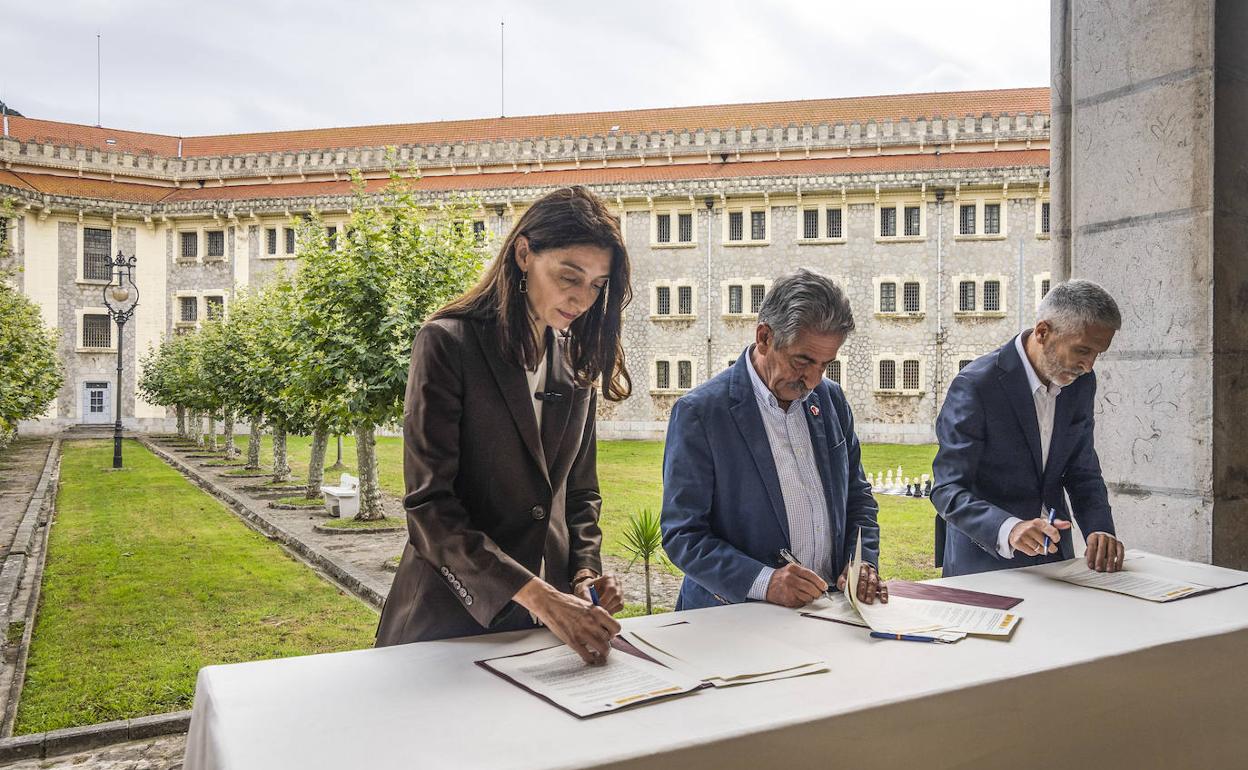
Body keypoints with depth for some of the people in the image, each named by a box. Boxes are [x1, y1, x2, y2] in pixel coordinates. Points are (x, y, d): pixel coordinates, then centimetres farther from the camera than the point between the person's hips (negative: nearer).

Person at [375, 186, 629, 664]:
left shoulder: (577, 361, 6)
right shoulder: (448, 343, -12)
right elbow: (429, 506, -19)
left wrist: (585, 575, -5)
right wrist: (538, 596, -25)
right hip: (451, 619, -5)